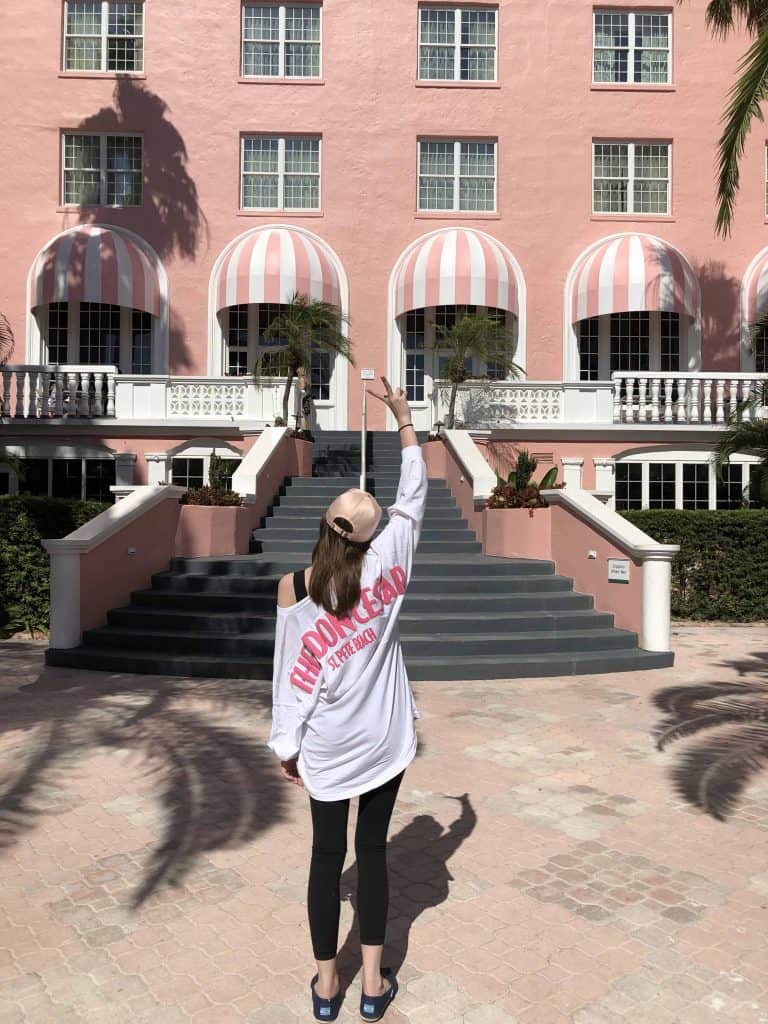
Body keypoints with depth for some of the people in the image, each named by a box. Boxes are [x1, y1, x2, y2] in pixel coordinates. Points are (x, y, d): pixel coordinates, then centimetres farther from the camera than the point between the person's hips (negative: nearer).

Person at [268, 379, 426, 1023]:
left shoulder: (292, 589, -14)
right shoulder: (383, 564, -14)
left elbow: (292, 676, -8)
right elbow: (414, 498, -2)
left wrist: (286, 744, 5)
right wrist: (405, 418, 6)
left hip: (325, 746, 0)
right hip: (383, 739, 0)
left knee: (328, 856, 13)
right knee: (373, 850, 14)